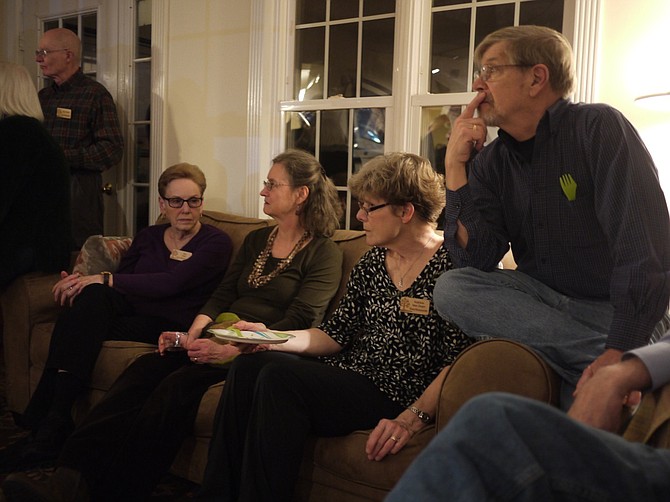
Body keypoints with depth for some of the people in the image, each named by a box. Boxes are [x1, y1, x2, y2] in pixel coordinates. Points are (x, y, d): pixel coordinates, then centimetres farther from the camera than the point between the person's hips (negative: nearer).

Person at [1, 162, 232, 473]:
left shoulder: (216, 243, 1)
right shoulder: (147, 237, 20)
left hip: (170, 326, -5)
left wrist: (104, 280, -16)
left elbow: (171, 283, -13)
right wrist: (81, 282, -9)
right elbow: (121, 283, 14)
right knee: (93, 296, -30)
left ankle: (52, 427, -22)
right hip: (131, 313, 5)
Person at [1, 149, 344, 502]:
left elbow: (299, 321, -11)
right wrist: (192, 336, -6)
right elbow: (221, 296, 15)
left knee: (179, 384, -32)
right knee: (145, 368, -22)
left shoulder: (323, 252, 0)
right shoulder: (256, 240, 23)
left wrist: (230, 350, -23)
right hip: (220, 339, 6)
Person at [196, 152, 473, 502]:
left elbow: (457, 362, -16)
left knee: (280, 376, -26)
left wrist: (413, 418, -27)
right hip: (348, 376, 8)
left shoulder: (450, 264, -11)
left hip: (397, 396, -8)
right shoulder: (372, 262, 14)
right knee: (248, 366, -12)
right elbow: (335, 335, 11)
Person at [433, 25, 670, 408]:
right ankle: (592, 356, -20)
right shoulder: (491, 161, 5)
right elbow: (475, 262, -4)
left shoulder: (597, 129, -11)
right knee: (451, 289, -20)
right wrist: (456, 165, -9)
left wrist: (621, 351, -31)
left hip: (623, 315, -7)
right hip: (548, 302, 7)